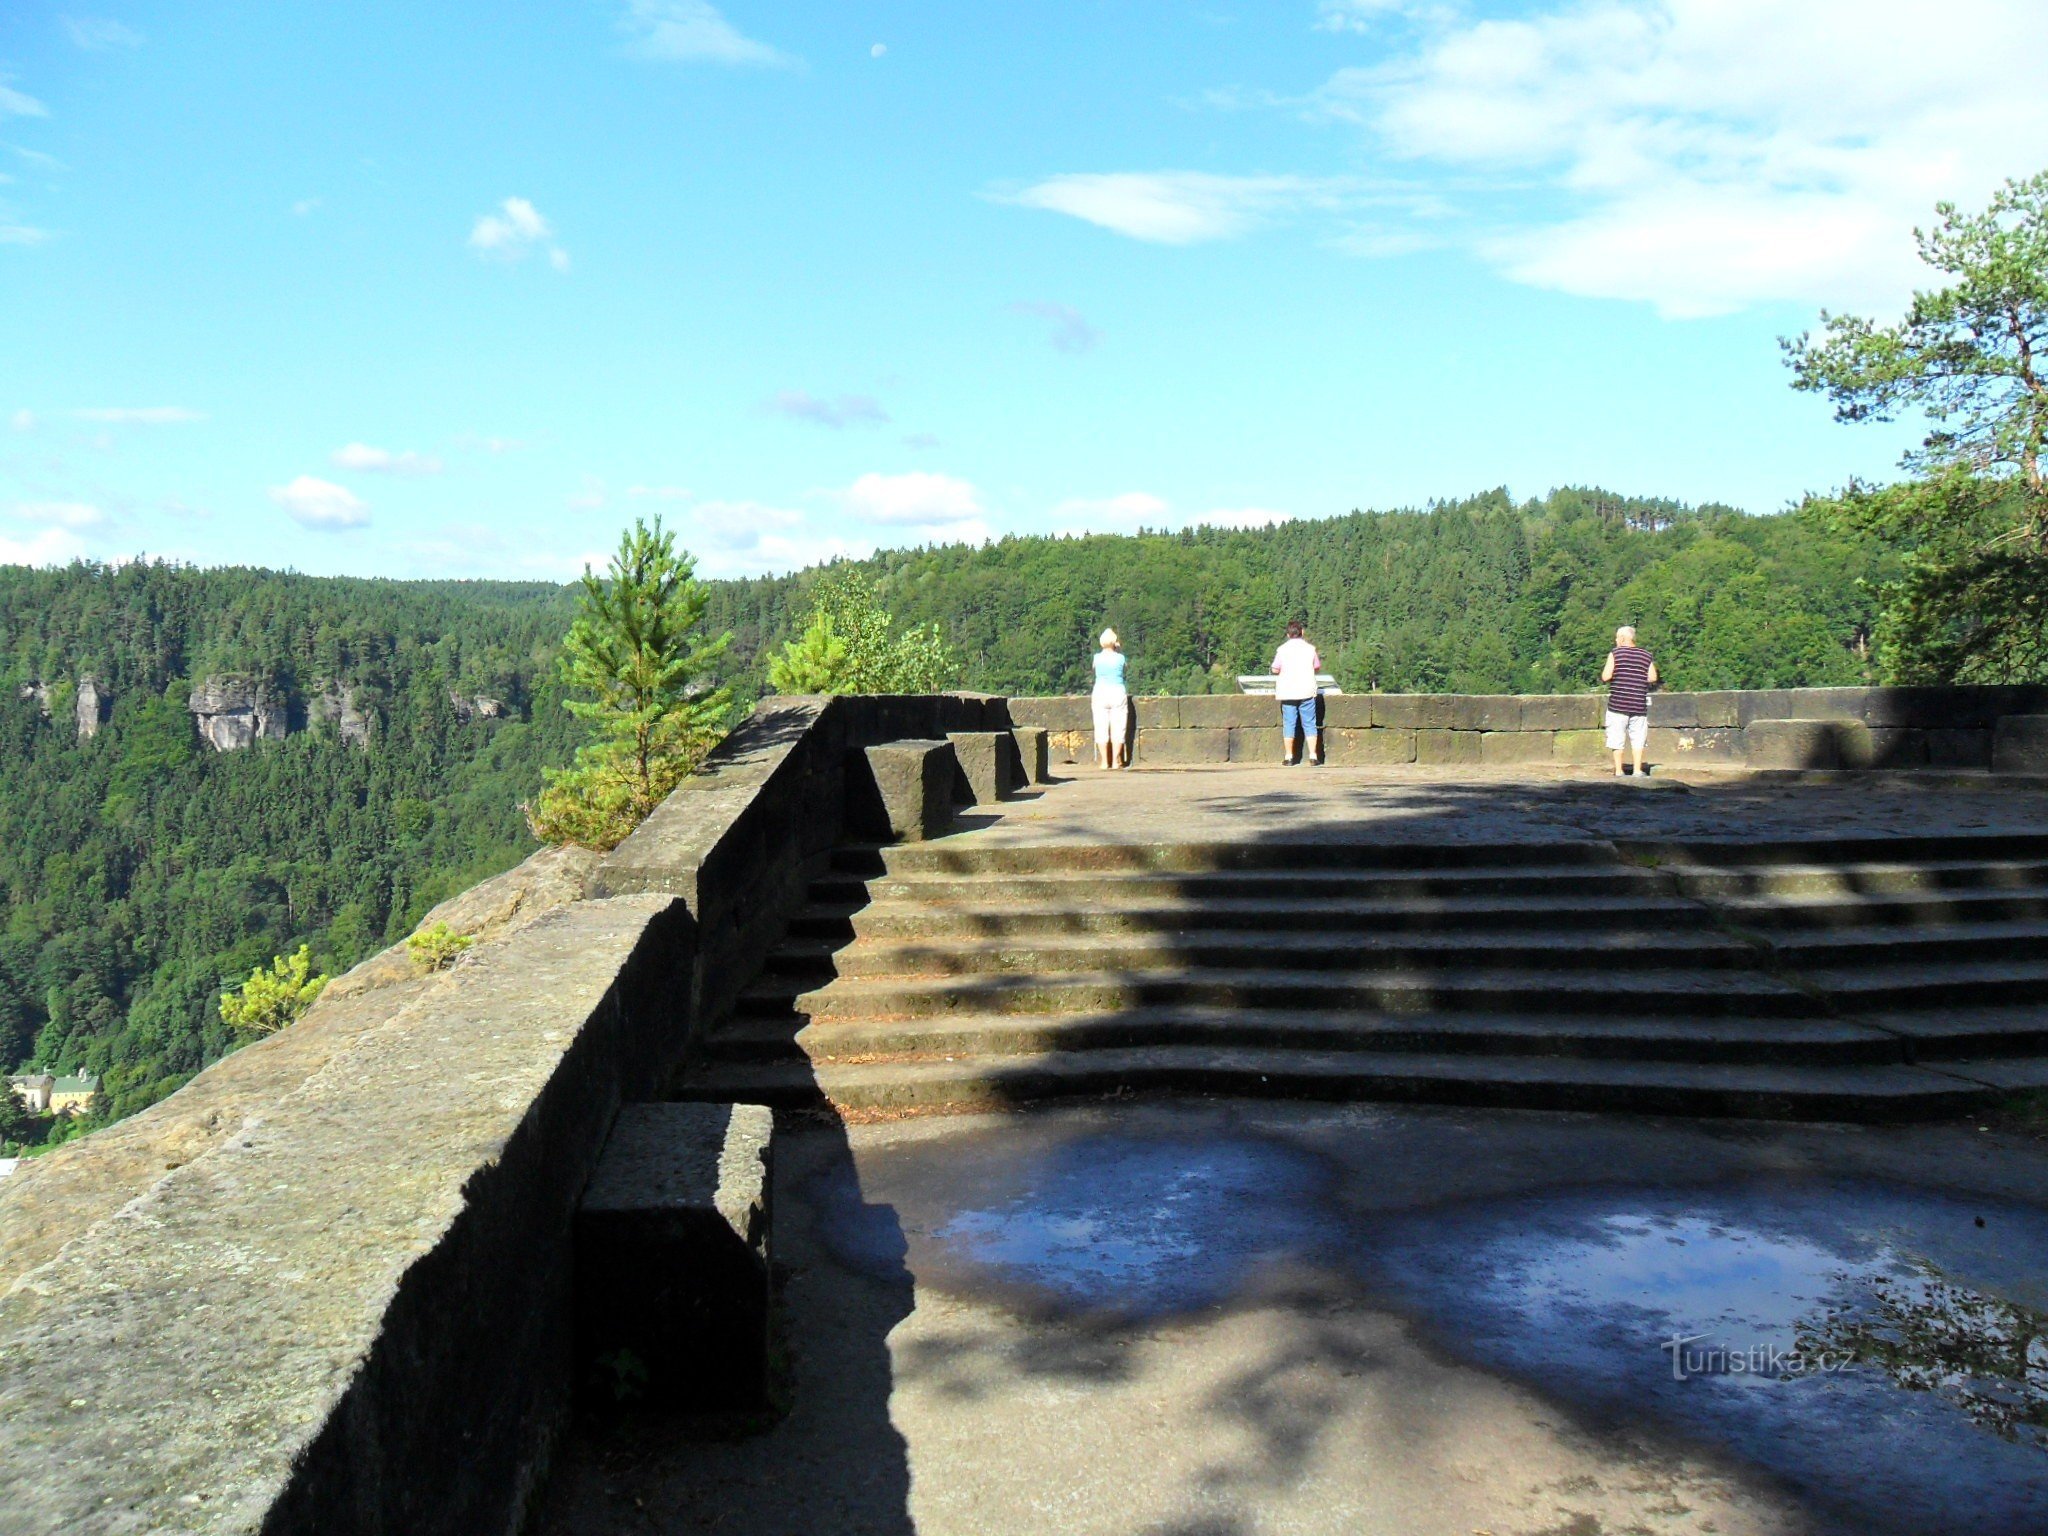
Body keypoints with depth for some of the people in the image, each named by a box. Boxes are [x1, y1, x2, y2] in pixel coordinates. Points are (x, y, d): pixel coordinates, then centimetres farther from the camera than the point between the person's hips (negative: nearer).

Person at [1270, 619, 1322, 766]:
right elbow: (1317, 668, 10)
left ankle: (1288, 757, 4)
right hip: (1307, 691, 0)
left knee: (1289, 724, 3)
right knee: (1309, 724, 5)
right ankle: (1313, 755, 2)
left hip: (1288, 692, 0)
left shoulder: (1282, 649, -3)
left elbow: (1275, 670, 2)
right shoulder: (1310, 649, 0)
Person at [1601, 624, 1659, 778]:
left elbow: (1606, 677, -11)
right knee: (1638, 738, 8)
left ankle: (1618, 770, 4)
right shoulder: (1646, 656, 6)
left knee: (1616, 738, 4)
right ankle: (1638, 770, 5)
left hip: (1617, 703, -3)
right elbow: (1653, 678, 2)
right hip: (1639, 704, 3)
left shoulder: (1615, 654, -4)